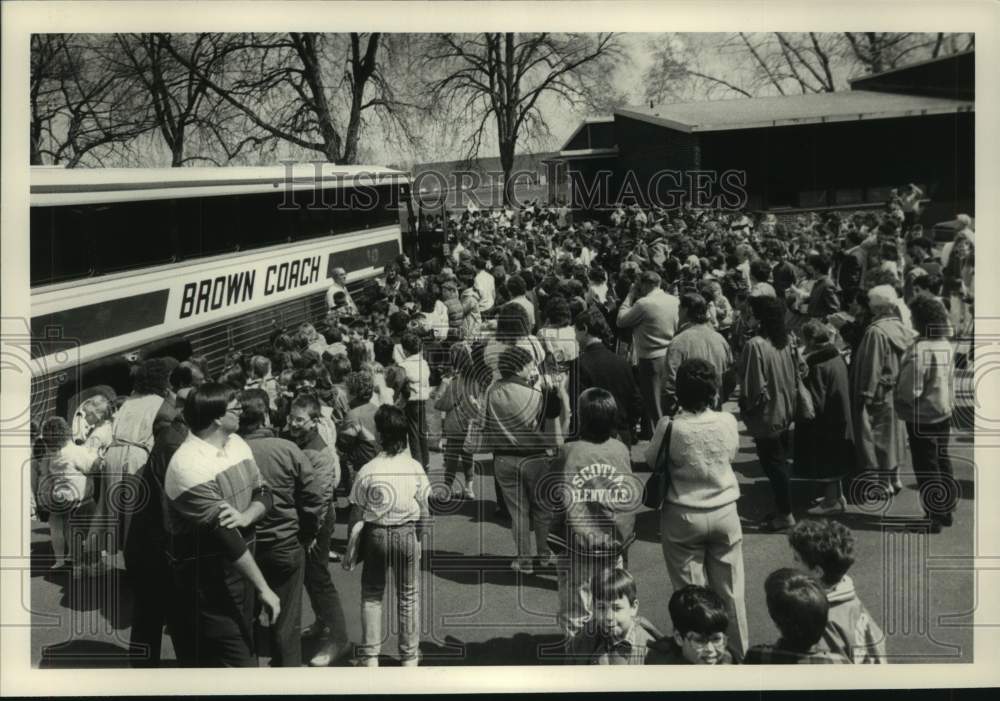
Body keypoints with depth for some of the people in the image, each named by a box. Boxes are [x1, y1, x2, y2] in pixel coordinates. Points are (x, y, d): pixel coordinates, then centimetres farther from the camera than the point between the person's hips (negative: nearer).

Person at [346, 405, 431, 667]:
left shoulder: (367, 471, -13)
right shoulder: (415, 468, -8)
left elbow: (356, 517, -8)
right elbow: (424, 513, -4)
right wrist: (418, 537, 12)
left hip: (375, 535, -1)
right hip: (407, 534, 1)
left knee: (371, 595, 16)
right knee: (408, 596, 14)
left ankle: (370, 655, 17)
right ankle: (409, 657, 21)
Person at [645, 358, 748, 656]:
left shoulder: (670, 427, -18)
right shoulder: (727, 422, -11)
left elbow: (652, 460, -2)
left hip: (683, 517, -2)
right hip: (724, 513, 2)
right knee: (730, 590, 14)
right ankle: (738, 652, 25)